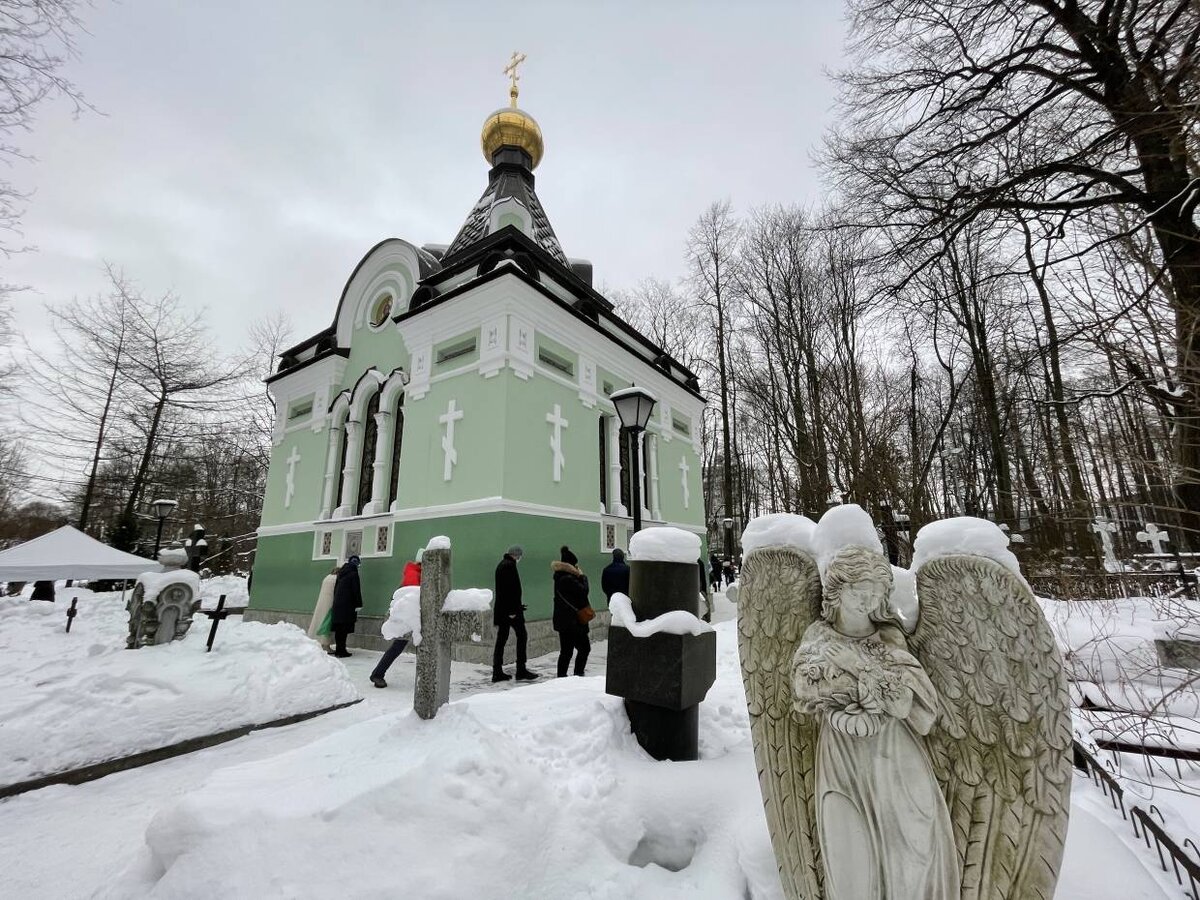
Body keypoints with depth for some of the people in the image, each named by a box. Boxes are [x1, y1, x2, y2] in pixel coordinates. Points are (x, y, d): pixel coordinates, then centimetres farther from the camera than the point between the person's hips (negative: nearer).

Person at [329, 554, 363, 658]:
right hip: (347, 606, -7)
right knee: (344, 629, -4)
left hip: (337, 604, 7)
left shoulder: (341, 574, 14)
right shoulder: (353, 574, -9)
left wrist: (336, 601, 22)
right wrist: (358, 605, -9)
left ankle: (338, 649, 18)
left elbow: (335, 589, 18)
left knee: (339, 629, 11)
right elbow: (356, 591, -12)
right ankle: (341, 651, -4)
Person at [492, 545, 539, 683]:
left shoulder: (501, 565, 17)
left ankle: (497, 672, 12)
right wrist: (513, 609, -22)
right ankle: (521, 670, 0)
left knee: (501, 638, 10)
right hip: (511, 608, -10)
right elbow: (511, 589, -21)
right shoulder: (510, 565, -13)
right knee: (522, 635, -1)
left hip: (501, 609, 10)